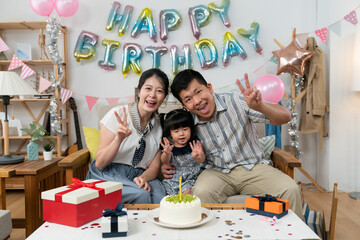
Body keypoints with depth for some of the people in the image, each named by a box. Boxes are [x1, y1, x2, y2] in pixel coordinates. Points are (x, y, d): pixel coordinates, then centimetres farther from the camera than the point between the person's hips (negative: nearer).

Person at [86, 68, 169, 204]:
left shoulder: (160, 125, 5)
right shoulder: (118, 115, -8)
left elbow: (154, 166, 8)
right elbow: (100, 164, -10)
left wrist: (143, 178, -16)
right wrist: (119, 139, -27)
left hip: (138, 176, 3)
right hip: (108, 174, -3)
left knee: (161, 200, -29)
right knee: (141, 195, -32)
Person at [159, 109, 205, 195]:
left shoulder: (195, 144, -5)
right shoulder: (169, 146, -2)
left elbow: (202, 160, -19)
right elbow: (165, 161, -14)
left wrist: (198, 156, -45)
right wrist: (166, 153, -39)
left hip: (190, 177, -1)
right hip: (172, 178, 2)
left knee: (186, 192, -23)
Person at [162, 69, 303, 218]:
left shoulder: (236, 101, -12)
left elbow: (285, 117, -15)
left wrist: (260, 106, -36)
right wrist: (167, 165, -5)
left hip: (253, 167, 0)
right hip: (216, 172, 1)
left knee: (290, 190, -24)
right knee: (201, 193, -32)